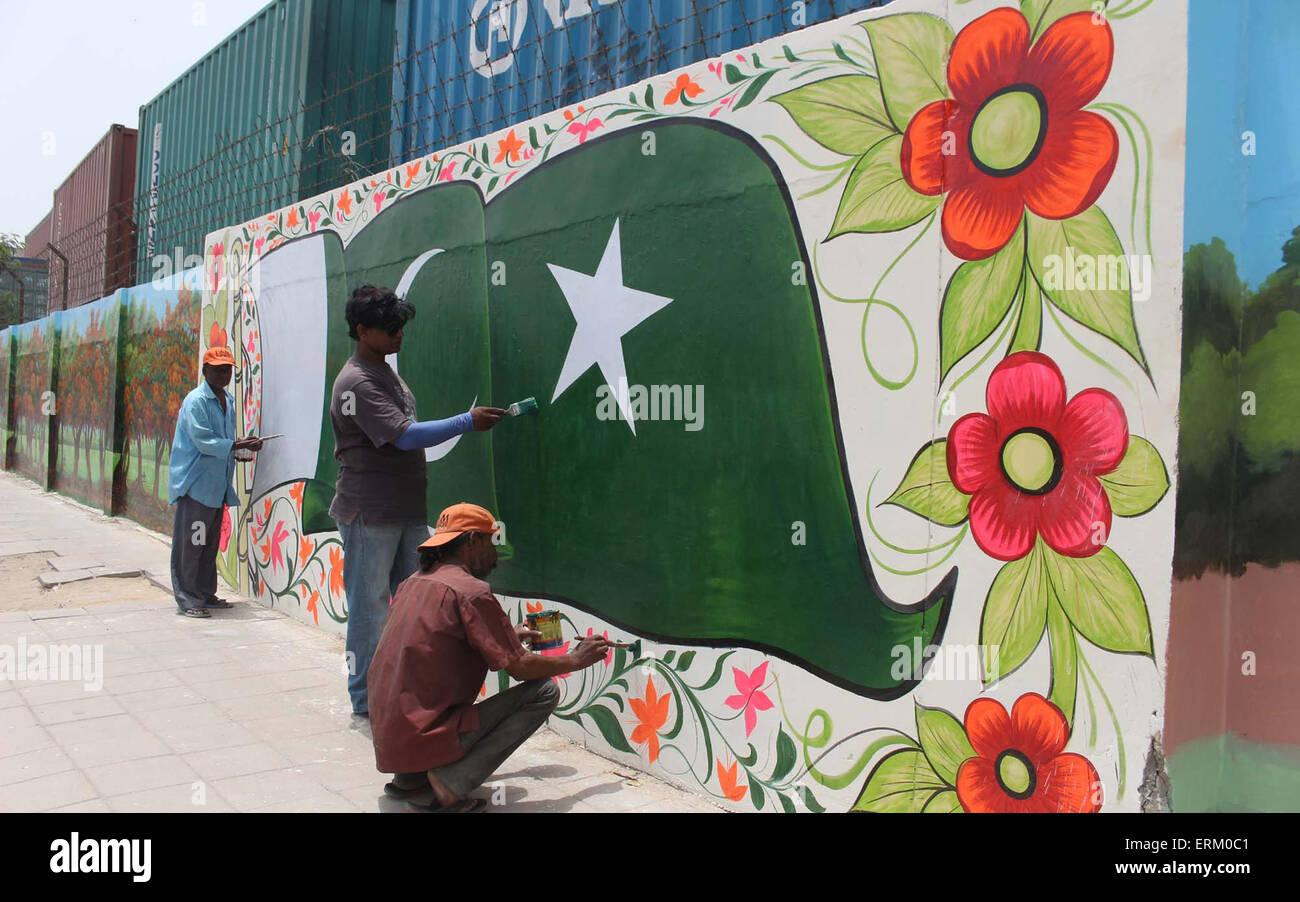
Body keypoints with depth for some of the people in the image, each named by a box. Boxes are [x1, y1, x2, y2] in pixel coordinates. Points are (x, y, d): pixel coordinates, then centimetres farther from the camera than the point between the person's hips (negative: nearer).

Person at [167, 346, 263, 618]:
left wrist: (240, 446, 1)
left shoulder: (228, 401, 15)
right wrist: (242, 445, -19)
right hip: (195, 484, -8)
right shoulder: (196, 401, -10)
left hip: (218, 485, 8)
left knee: (211, 543, 14)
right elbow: (204, 442, -18)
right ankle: (187, 599, 1)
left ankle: (205, 593, 23)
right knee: (190, 543, -4)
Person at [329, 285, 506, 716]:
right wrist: (469, 421, -22)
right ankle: (365, 698, 12)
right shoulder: (356, 383, -16)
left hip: (407, 509, 9)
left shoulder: (386, 372, 15)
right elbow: (406, 436, -24)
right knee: (370, 604, 0)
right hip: (370, 514, -9)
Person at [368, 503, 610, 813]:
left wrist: (509, 634, 29)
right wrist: (575, 660, 6)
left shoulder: (413, 583, 10)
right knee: (545, 691, -4)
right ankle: (454, 779, -12)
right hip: (426, 738, -9)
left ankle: (409, 777, 20)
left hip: (385, 741, 9)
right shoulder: (471, 591, -14)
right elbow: (520, 667, -11)